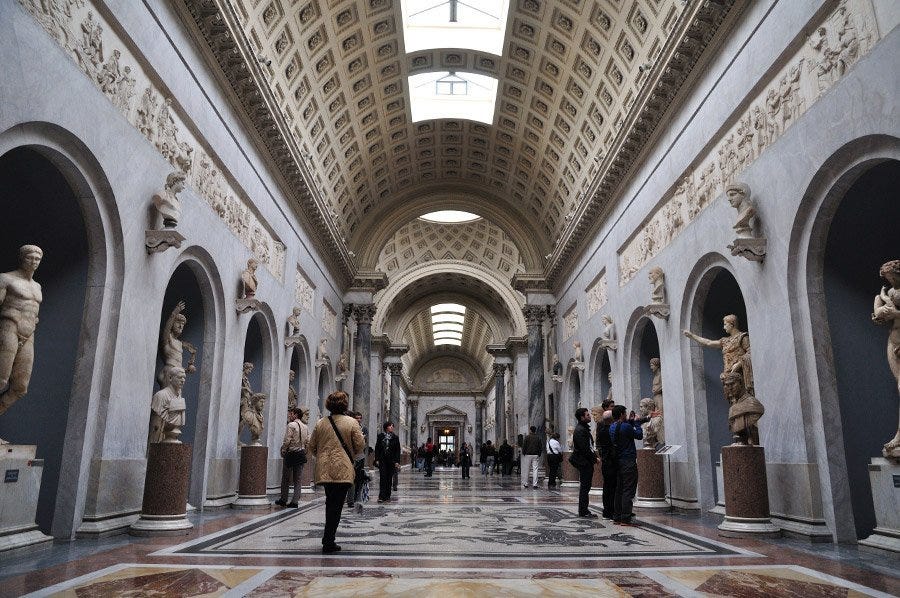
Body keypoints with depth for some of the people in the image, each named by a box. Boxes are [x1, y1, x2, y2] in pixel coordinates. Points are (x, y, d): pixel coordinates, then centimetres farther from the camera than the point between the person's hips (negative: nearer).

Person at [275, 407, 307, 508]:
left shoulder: (291, 425, -11)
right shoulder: (305, 427, 10)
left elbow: (287, 441, -15)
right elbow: (308, 442, 9)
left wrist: (283, 452, -2)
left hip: (291, 453, -6)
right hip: (301, 454, 6)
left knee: (286, 479, 7)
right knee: (297, 479, 7)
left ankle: (283, 500, 15)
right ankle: (294, 502, 5)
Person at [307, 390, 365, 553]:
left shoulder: (321, 423, 5)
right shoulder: (351, 423, -6)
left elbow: (312, 446, 10)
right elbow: (360, 445, -6)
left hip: (324, 471, 5)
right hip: (343, 470, -5)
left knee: (330, 503, 18)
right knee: (336, 505, 0)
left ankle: (328, 540, 27)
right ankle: (328, 542, -1)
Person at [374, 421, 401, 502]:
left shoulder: (395, 438, 5)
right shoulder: (380, 436, 4)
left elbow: (398, 450, 3)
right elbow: (377, 448, 4)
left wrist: (397, 461, -4)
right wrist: (377, 459, -3)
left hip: (391, 460, 1)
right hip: (382, 460, -1)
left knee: (389, 478, 5)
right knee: (382, 477, -10)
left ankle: (387, 496, 14)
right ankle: (381, 496, -12)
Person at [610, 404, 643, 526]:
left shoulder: (612, 427, 9)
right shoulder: (626, 426, -17)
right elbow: (639, 435, -5)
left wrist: (631, 421, 15)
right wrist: (635, 422, 5)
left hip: (618, 461, 9)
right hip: (629, 461, -9)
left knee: (619, 489, 12)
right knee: (628, 490, -6)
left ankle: (617, 517, 15)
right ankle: (626, 518, -7)